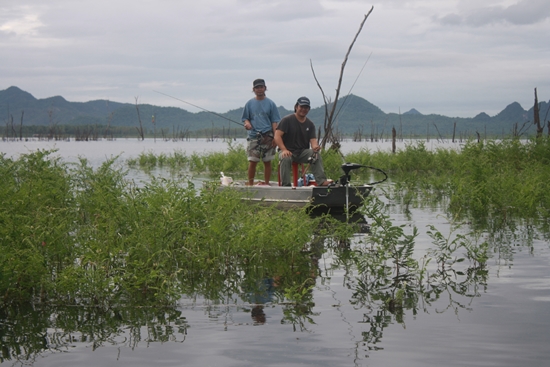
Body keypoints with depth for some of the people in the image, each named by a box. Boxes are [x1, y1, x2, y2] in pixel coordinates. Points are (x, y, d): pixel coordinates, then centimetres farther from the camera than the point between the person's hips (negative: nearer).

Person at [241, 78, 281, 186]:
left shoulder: (270, 104, 6)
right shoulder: (249, 104, 10)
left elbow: (274, 122, 4)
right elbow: (245, 118, 14)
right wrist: (247, 123, -10)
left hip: (267, 137, 0)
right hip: (253, 136, 1)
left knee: (267, 162, 3)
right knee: (252, 161, -6)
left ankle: (266, 183, 11)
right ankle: (250, 183, 3)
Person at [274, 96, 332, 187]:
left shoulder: (310, 124, 10)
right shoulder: (287, 120, -3)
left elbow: (313, 139, 1)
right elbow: (277, 136, -11)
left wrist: (315, 147, -25)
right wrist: (284, 150, -26)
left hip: (303, 152, 3)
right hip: (288, 151, -3)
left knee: (316, 155, -24)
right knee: (285, 159, -37)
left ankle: (321, 181, -31)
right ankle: (285, 185, -34)